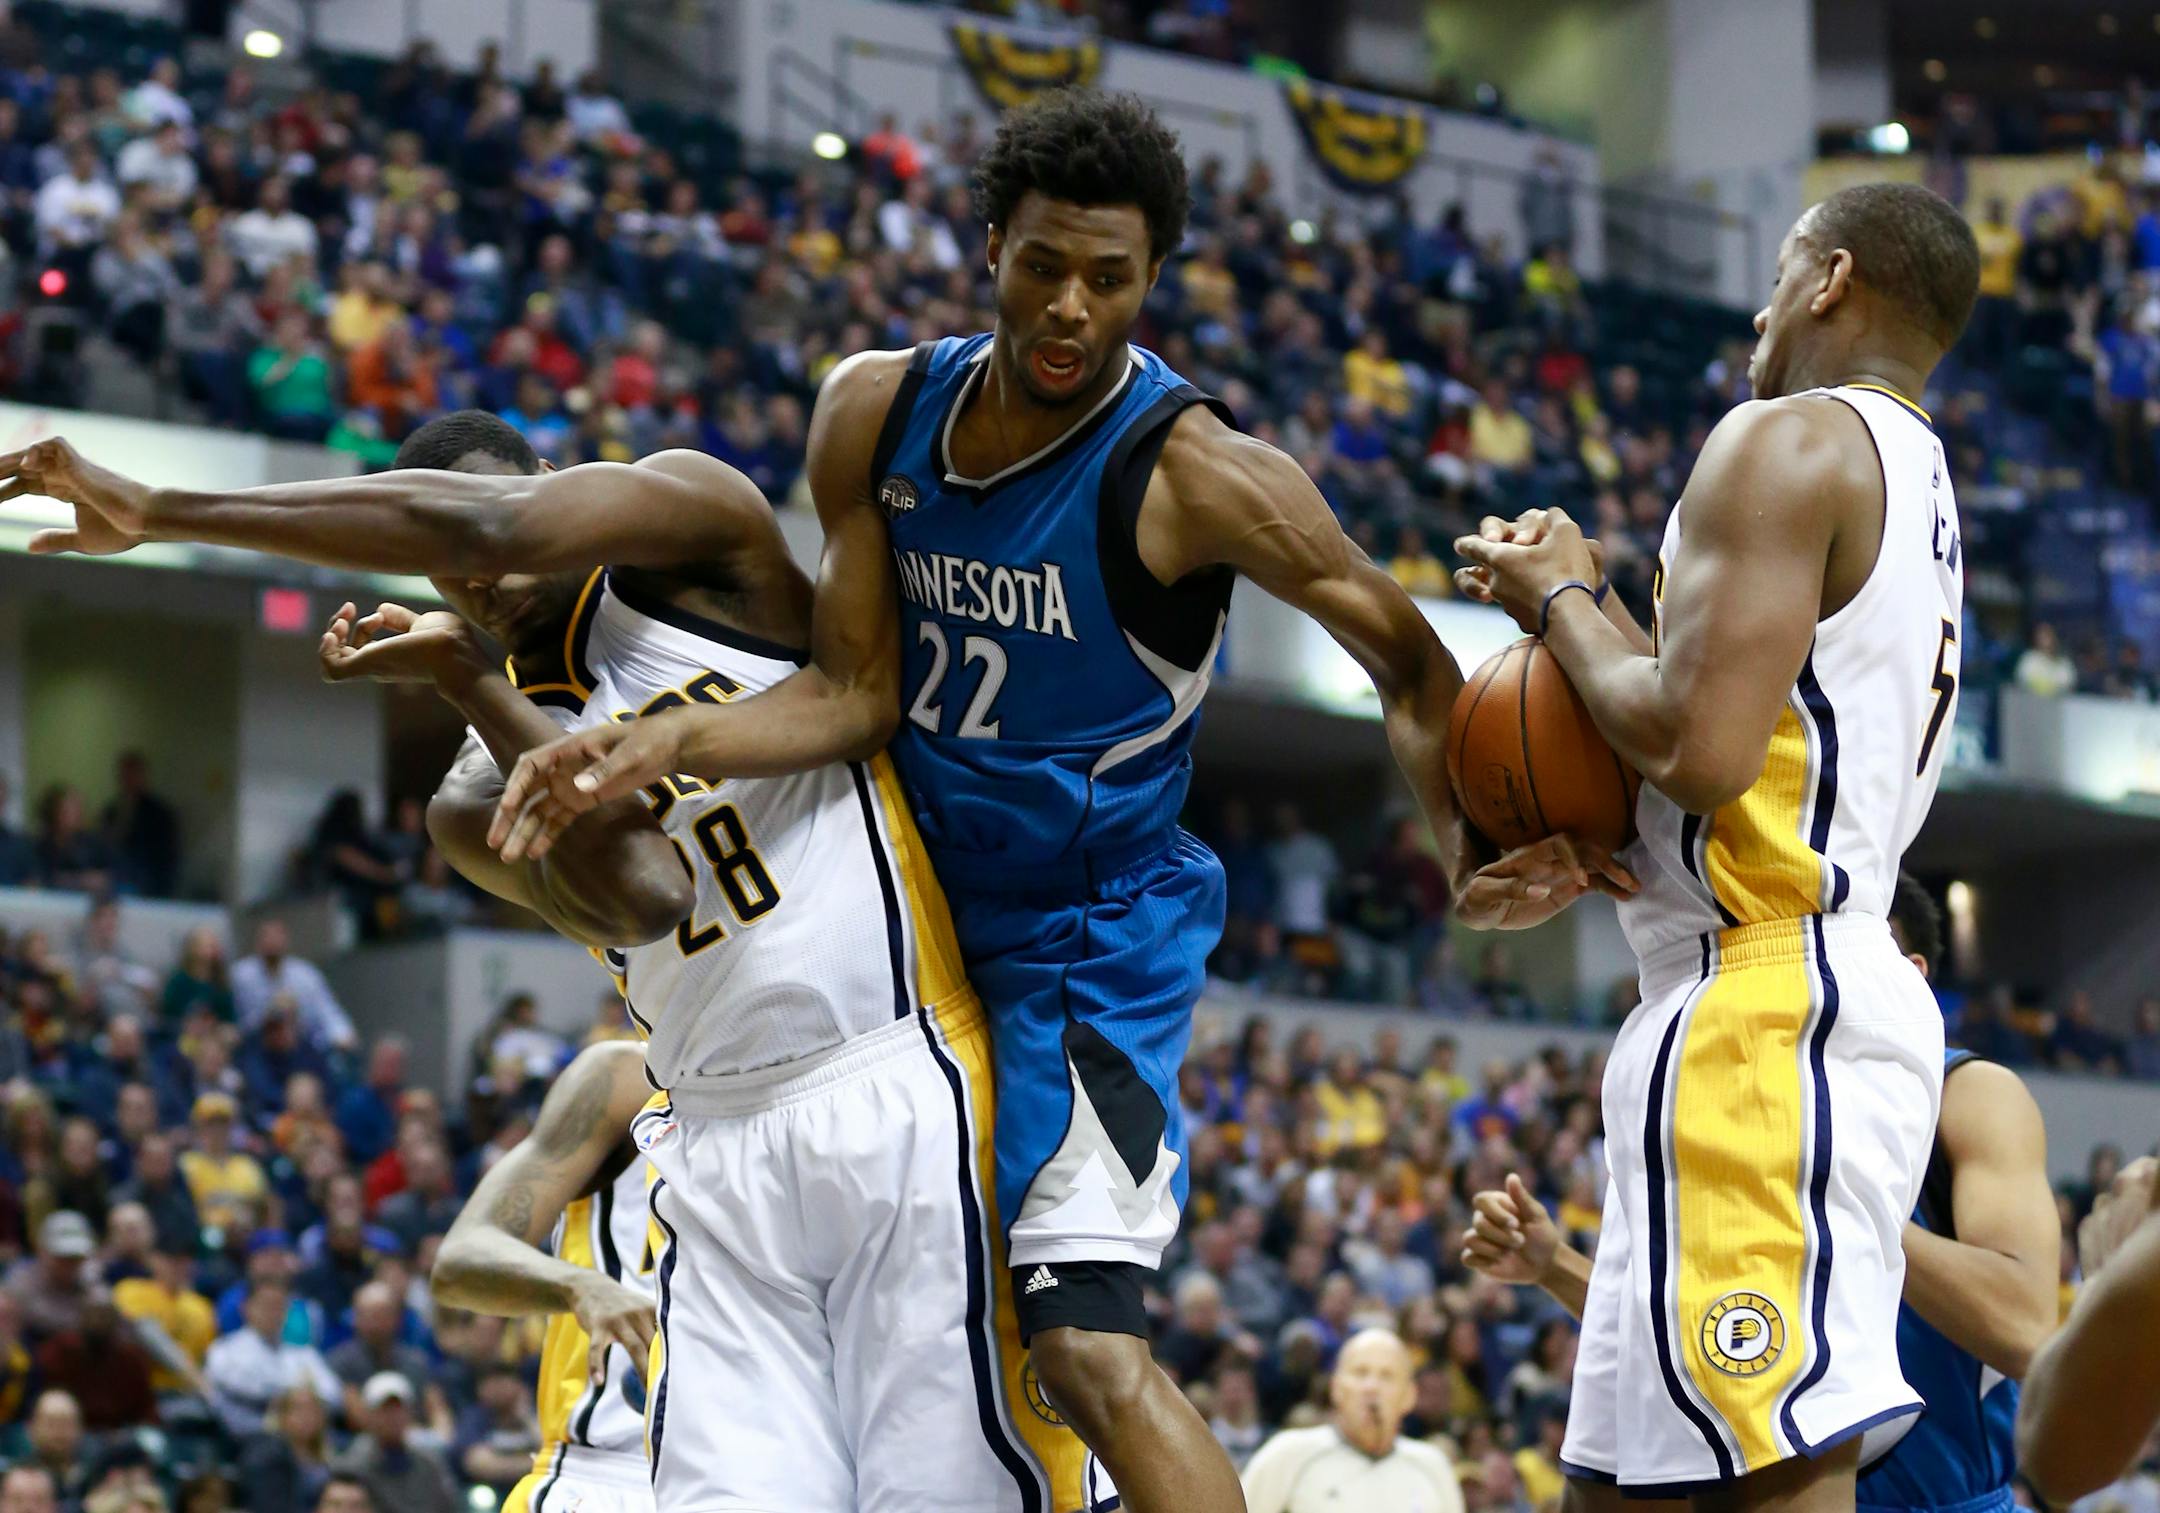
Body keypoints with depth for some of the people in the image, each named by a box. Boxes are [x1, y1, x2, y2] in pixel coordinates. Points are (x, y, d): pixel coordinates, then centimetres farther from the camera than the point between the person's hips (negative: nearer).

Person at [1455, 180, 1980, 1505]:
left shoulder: (1788, 440, -8)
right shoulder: (1921, 488, 23)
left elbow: (1697, 748, -19)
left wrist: (1563, 603, -2)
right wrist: (1586, 606, 19)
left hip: (1760, 1007, -11)